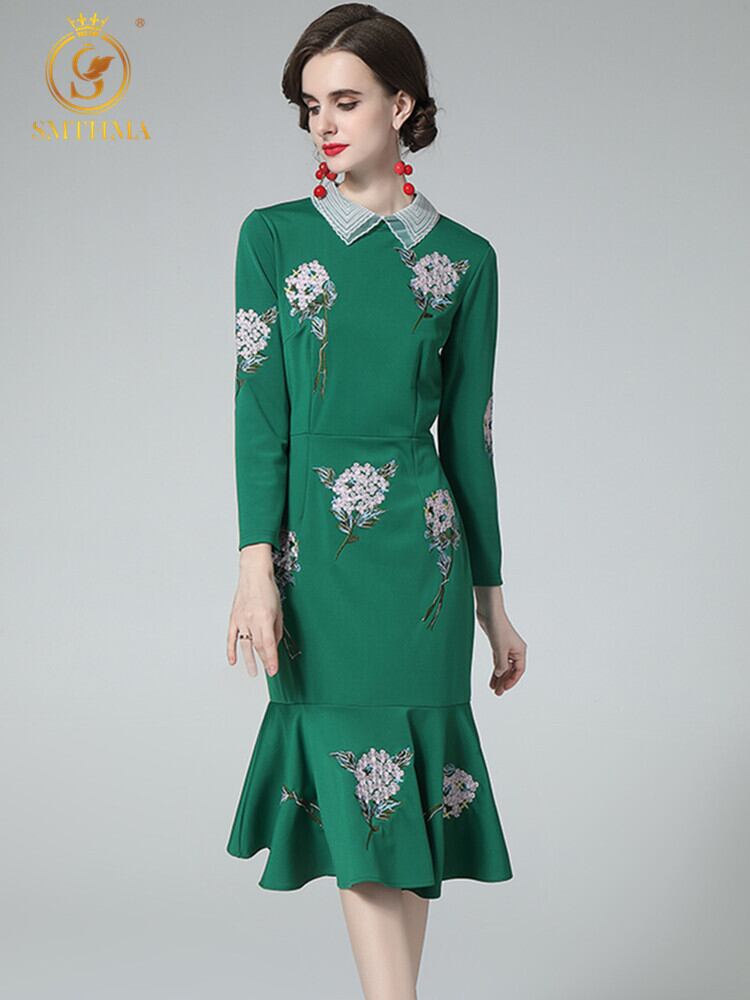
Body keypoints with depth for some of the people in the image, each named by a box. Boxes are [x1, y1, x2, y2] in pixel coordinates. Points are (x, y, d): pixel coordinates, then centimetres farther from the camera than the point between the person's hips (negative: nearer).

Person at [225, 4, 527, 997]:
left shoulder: (463, 259, 6)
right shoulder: (273, 236, 5)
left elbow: (466, 431, 9)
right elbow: (259, 406, -2)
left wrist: (491, 597, 10)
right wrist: (258, 562, -13)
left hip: (418, 550, 1)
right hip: (314, 548, -1)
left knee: (405, 790, 4)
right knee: (356, 789, -2)